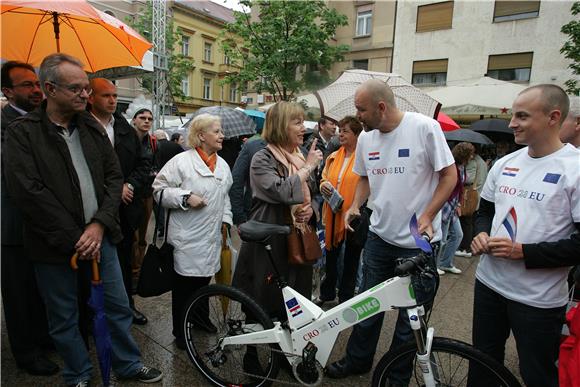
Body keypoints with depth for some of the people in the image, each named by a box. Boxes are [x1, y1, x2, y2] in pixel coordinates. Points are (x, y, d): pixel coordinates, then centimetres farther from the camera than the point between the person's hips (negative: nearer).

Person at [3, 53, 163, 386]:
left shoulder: (93, 127, 6)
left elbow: (114, 177, 4)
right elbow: (30, 193, -15)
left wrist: (99, 225, -9)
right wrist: (75, 239, -15)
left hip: (99, 237, 4)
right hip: (56, 246, -3)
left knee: (118, 306, 13)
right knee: (65, 319, 12)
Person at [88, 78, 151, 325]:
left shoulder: (125, 128, 9)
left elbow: (144, 163, 10)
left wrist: (129, 186, -5)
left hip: (125, 209, 5)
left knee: (125, 260, 17)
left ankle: (127, 304, 33)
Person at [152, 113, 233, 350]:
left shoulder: (222, 164, 10)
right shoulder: (181, 161, -12)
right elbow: (160, 189, -11)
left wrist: (226, 219, 13)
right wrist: (185, 198, -21)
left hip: (212, 234, 6)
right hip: (187, 235, -6)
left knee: (205, 277, 17)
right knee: (184, 283, 6)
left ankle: (200, 315, 41)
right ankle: (180, 331, 23)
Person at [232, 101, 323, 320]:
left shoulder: (301, 157, 11)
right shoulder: (262, 159, -9)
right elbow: (282, 191, -25)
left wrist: (310, 209, -1)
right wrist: (308, 167, -13)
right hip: (270, 241, -6)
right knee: (266, 306, 3)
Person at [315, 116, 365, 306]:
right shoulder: (333, 157, 9)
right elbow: (324, 178, 19)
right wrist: (323, 186, -4)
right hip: (333, 213, 5)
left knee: (351, 258, 12)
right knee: (331, 254, 17)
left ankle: (346, 297, 29)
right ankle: (327, 293, 34)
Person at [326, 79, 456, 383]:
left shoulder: (424, 127, -13)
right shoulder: (365, 138, 2)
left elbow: (449, 175, -9)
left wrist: (427, 216, -17)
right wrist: (355, 205, -1)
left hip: (418, 240, -4)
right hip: (379, 235, 5)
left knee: (411, 316, 9)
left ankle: (398, 377, 30)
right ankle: (358, 360, 39)